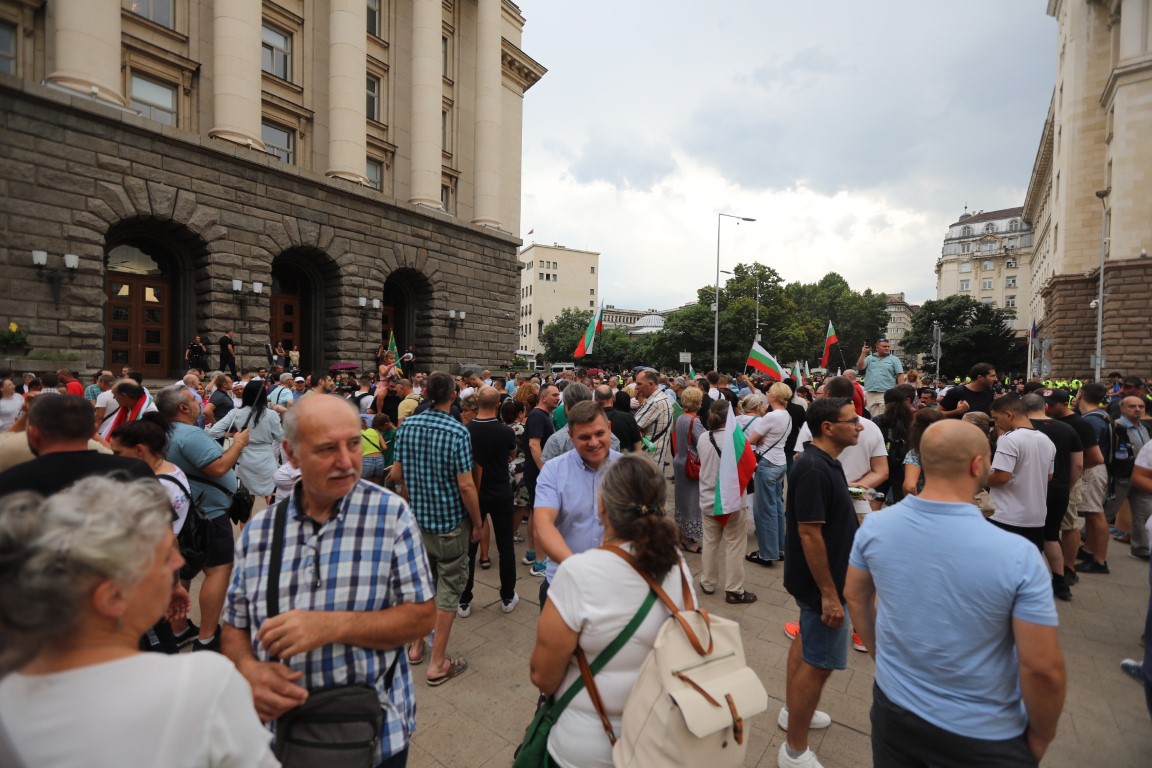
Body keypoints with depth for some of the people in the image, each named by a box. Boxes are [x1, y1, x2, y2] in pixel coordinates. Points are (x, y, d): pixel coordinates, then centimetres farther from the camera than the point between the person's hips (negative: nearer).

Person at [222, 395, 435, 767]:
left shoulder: (391, 514, -14)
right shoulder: (257, 531, -3)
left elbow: (421, 617, -14)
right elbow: (235, 628, 4)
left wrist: (332, 626, -25)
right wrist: (250, 670, -16)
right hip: (280, 733, 3)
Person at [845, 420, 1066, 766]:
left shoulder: (875, 527, -15)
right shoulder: (1018, 555, -25)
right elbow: (1043, 669, -18)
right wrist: (1040, 737, -1)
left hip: (894, 706, 3)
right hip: (982, 736, -2)